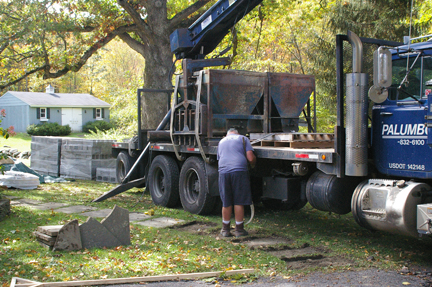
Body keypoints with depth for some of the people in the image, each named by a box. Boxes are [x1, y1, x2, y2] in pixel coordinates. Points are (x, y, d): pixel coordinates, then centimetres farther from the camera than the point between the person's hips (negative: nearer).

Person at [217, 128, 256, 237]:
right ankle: (239, 229, 11)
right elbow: (251, 158, 2)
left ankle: (225, 229, 20)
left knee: (226, 203, 11)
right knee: (239, 202, 4)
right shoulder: (243, 138, 12)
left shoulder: (221, 142, 26)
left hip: (223, 172, 3)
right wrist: (253, 165, 21)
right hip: (239, 171, -3)